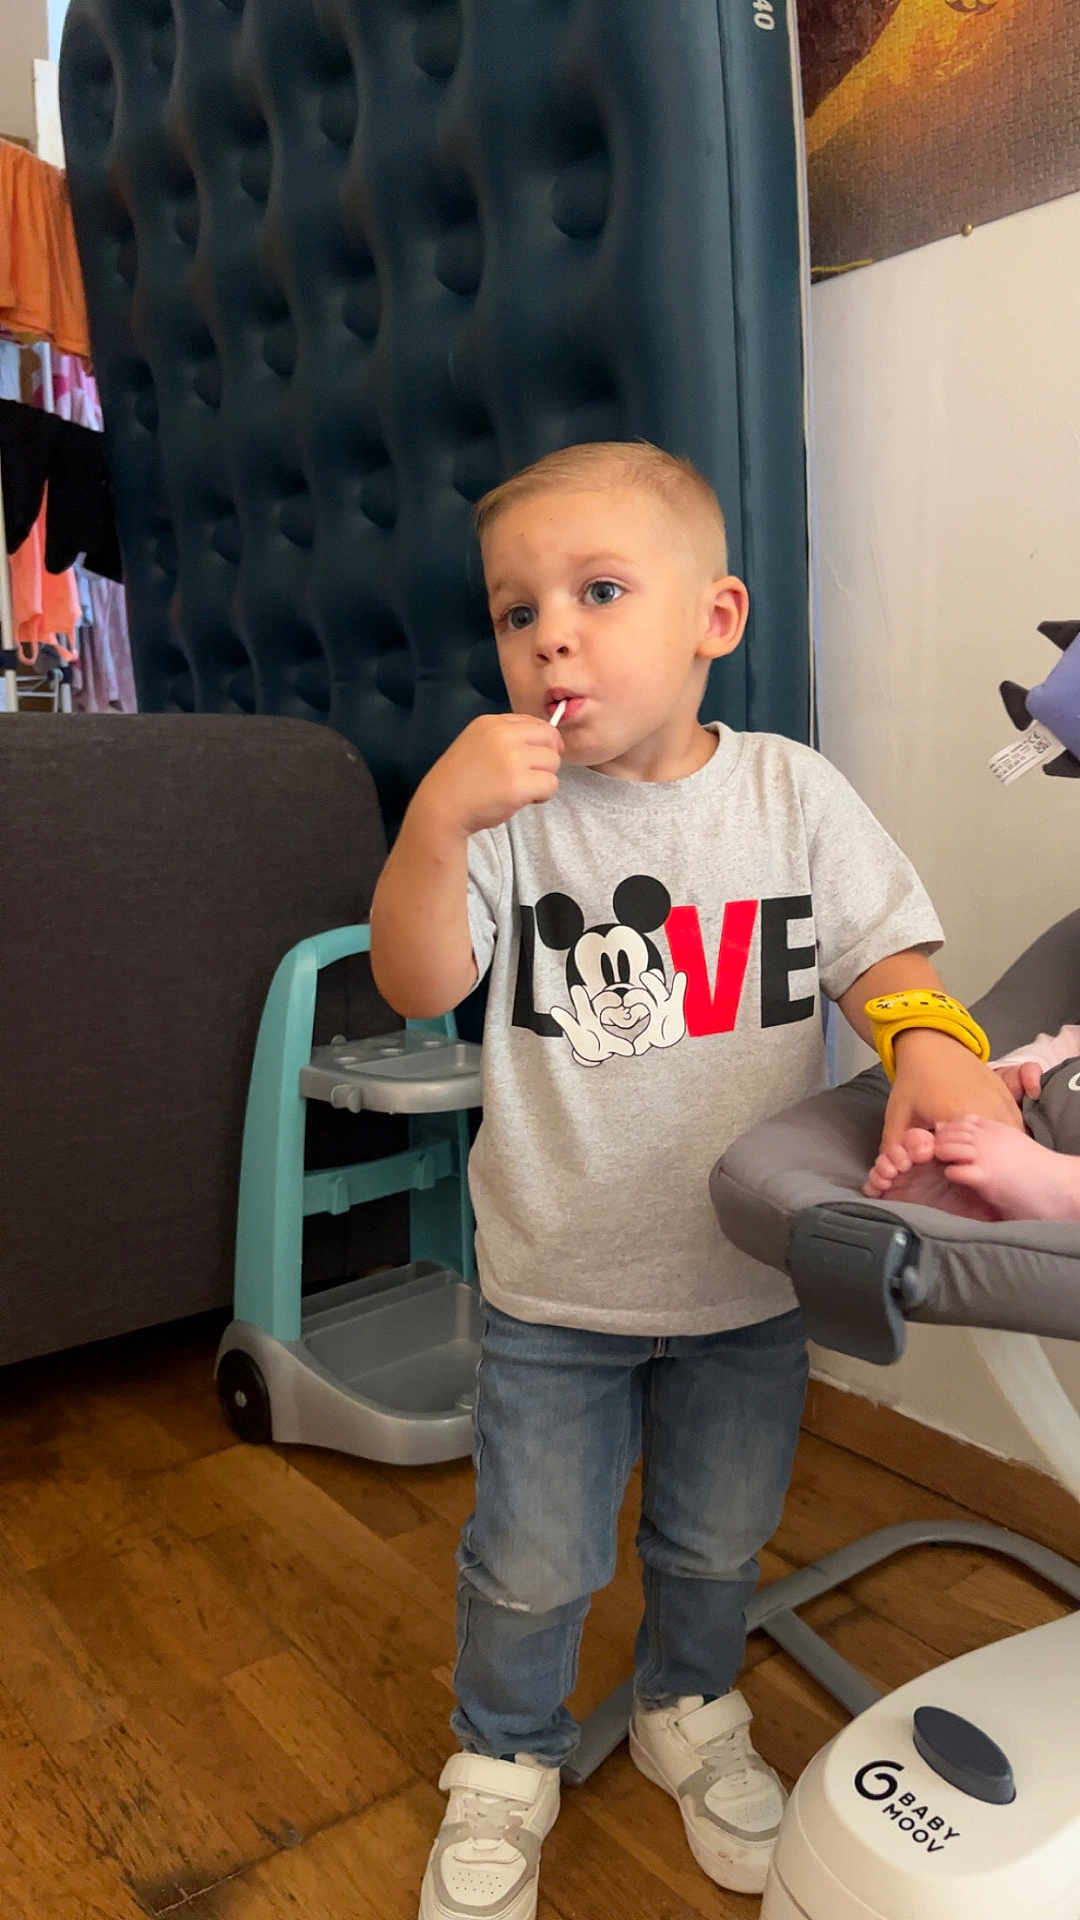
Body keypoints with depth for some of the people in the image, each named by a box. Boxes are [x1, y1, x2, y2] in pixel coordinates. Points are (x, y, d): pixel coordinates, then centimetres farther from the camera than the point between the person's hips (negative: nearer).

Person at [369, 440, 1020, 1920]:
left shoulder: (790, 791, -8)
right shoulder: (509, 809, -11)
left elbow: (886, 951, -5)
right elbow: (416, 983, -17)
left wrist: (932, 1043, -26)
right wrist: (437, 819, -32)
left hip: (748, 1280, 2)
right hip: (552, 1292, -1)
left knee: (716, 1541, 24)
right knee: (530, 1565, 14)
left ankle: (691, 1713, 54)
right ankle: (505, 1763, 44)